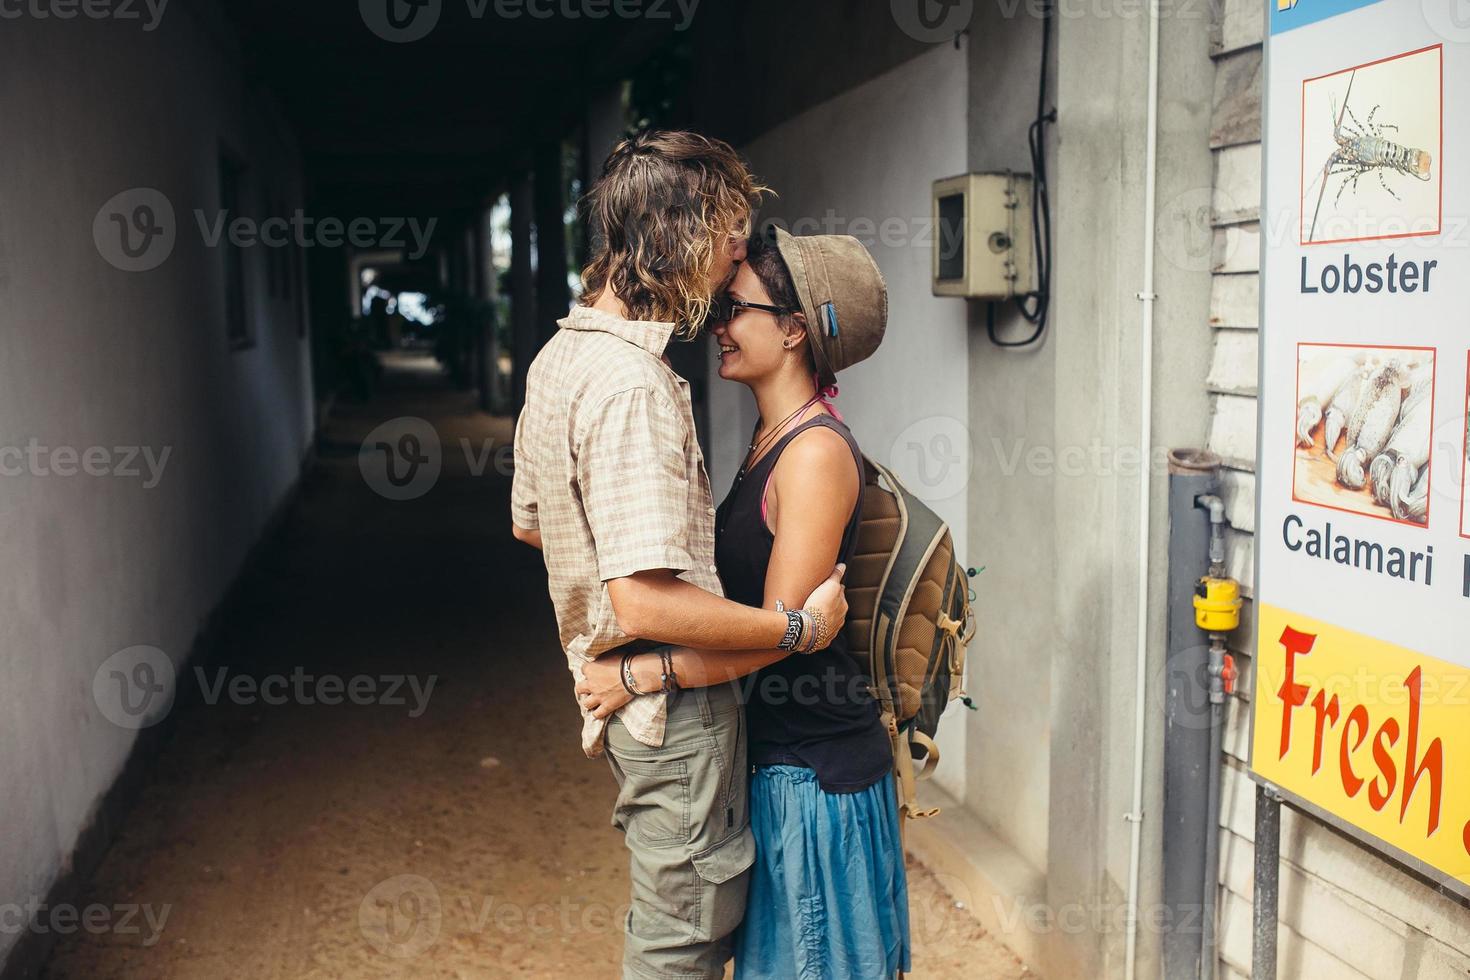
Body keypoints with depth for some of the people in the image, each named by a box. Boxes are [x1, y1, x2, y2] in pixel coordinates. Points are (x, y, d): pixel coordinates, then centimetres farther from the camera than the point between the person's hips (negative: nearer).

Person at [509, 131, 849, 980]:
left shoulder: (562, 355, 7)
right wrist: (800, 625, -20)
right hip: (673, 702, -10)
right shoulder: (631, 384, -25)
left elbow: (529, 521, 20)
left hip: (618, 685, 10)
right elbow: (647, 600, -30)